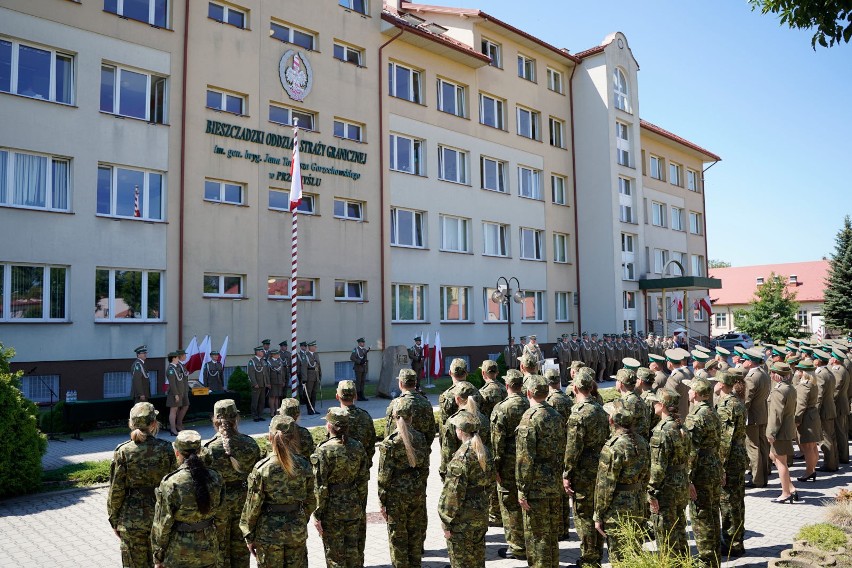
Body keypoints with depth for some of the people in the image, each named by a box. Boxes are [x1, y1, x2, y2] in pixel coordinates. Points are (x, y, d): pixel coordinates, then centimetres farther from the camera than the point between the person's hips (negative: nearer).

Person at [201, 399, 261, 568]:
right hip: (243, 502, 3)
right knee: (241, 549, 18)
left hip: (218, 504, -2)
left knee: (220, 551, 15)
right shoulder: (250, 444, -10)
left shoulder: (209, 449, -18)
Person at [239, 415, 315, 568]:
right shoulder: (304, 465, -7)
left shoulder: (261, 468, -15)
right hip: (297, 531, 2)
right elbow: (310, 501, 2)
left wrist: (249, 535, 1)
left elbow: (253, 505, -10)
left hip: (269, 532, -2)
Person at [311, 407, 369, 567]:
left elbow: (321, 487, -15)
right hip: (354, 509, 5)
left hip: (332, 511, -4)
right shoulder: (357, 447, -2)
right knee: (353, 552, 17)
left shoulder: (323, 451, -16)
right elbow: (363, 480, 4)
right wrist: (362, 506, 14)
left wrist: (317, 515, -7)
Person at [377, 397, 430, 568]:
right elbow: (425, 468, 3)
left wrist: (382, 502, -3)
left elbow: (385, 475, -13)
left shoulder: (389, 443, -16)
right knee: (416, 532, 19)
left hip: (396, 495, -4)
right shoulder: (420, 438, -4)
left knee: (398, 536, 10)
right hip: (417, 493, 4)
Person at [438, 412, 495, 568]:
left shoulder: (462, 456, -22)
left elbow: (453, 492, -21)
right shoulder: (484, 452, 4)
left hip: (463, 520, -8)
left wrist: (446, 521, -14)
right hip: (481, 514, 8)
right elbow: (489, 482, 13)